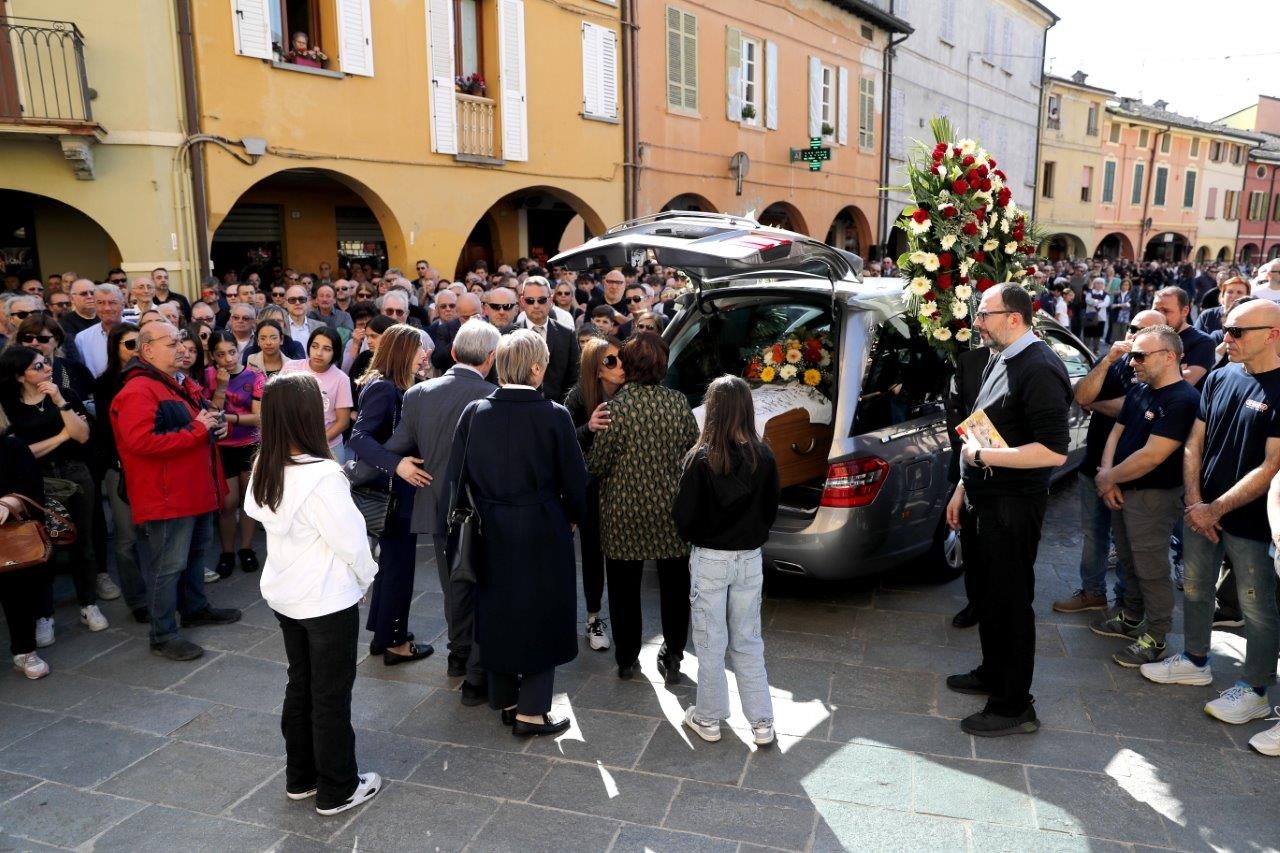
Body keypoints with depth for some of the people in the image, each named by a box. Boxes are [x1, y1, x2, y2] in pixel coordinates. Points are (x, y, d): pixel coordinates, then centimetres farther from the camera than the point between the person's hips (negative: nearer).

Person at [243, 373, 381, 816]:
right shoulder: (321, 475, -28)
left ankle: (300, 776, 36)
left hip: (284, 594, 7)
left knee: (300, 685, 21)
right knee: (331, 695, 8)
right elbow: (350, 539, -21)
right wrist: (367, 577, -2)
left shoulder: (264, 469, -5)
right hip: (328, 600, -7)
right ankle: (336, 789, 23)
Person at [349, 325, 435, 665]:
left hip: (399, 488, 10)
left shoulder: (399, 387, 8)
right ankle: (394, 642, 18)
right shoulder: (382, 387, -19)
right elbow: (361, 437, -31)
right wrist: (397, 464, -42)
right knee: (399, 564, 3)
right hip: (390, 491, -10)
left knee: (392, 562, 19)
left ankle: (384, 633, 33)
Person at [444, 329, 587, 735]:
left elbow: (456, 474, 0)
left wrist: (483, 507, 14)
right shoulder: (554, 415, -15)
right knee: (541, 613, 10)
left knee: (497, 610, 17)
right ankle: (531, 711, 15)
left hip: (492, 531, 4)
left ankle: (505, 701, 30)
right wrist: (571, 517, 8)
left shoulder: (474, 412, -6)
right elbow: (574, 478, -9)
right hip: (542, 531, -3)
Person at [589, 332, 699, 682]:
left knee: (624, 588, 15)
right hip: (671, 509, 2)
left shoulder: (616, 408, -16)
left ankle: (627, 658, 27)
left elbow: (599, 463, -11)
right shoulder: (678, 402, -8)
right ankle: (673, 657, 25)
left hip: (625, 512, -2)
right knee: (674, 586, 17)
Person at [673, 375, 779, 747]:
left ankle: (708, 719, 25)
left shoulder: (700, 459, -17)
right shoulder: (763, 457, -6)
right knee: (748, 642, 16)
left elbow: (684, 515, -13)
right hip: (750, 560, 3)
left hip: (710, 560, -3)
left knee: (711, 643, 11)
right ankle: (762, 723, 21)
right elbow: (771, 510, 4)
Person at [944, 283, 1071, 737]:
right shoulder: (1000, 360, 12)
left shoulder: (1039, 370, -19)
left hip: (1013, 507, -9)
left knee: (1010, 600, 1)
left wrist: (982, 456, -20)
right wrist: (963, 487, 18)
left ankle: (1014, 706, 15)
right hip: (985, 499, 9)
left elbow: (1053, 450, -26)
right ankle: (993, 673, 38)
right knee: (988, 592, 20)